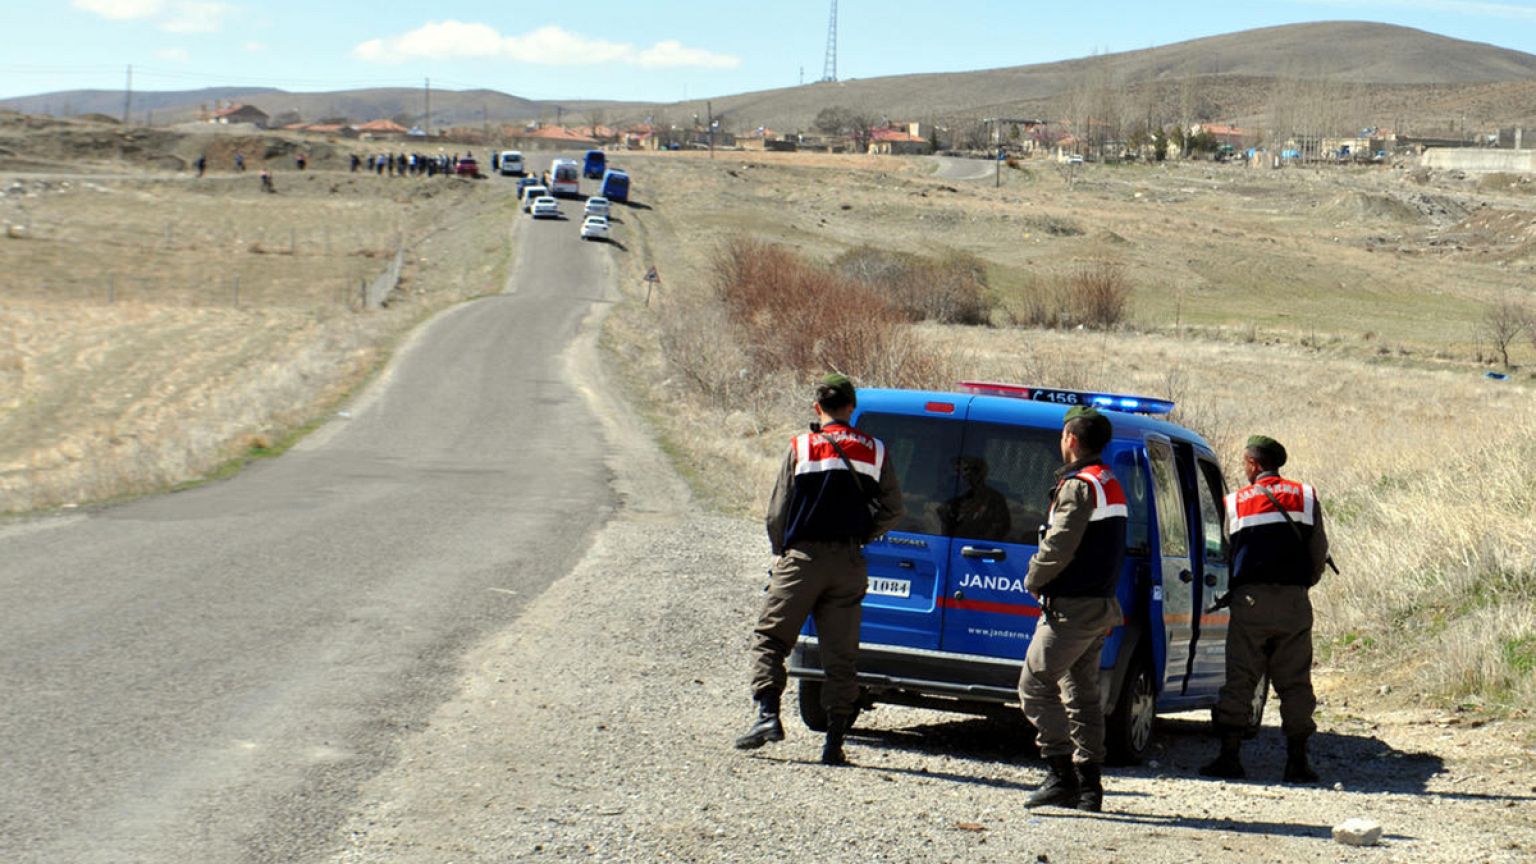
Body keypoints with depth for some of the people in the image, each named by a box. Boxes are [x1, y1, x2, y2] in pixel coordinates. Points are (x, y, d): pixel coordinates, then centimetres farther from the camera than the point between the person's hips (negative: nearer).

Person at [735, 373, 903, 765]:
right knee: (840, 654, 6)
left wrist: (781, 552, 14)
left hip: (803, 557, -3)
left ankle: (767, 714, -10)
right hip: (849, 564, 3)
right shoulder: (875, 451, 5)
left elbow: (777, 513, -1)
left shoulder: (801, 448, -3)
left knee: (769, 637, 7)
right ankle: (835, 740, 2)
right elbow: (892, 510, 6)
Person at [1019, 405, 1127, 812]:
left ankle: (1061, 775, -14)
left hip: (1071, 608, -10)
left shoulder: (1079, 486, -15)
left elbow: (1059, 548, -21)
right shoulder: (1110, 485, 17)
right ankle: (1089, 786, 12)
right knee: (1081, 694, 12)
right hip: (1100, 604, 10)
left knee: (1036, 685, -8)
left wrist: (1033, 580, -3)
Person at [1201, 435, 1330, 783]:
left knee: (1239, 680, 2)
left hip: (1250, 600, -1)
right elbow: (1319, 552, 7)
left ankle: (1230, 756, -2)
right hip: (1294, 602, 1)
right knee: (1295, 683, 6)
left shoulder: (1234, 502, 6)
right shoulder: (1305, 496, 8)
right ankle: (1297, 760, 4)